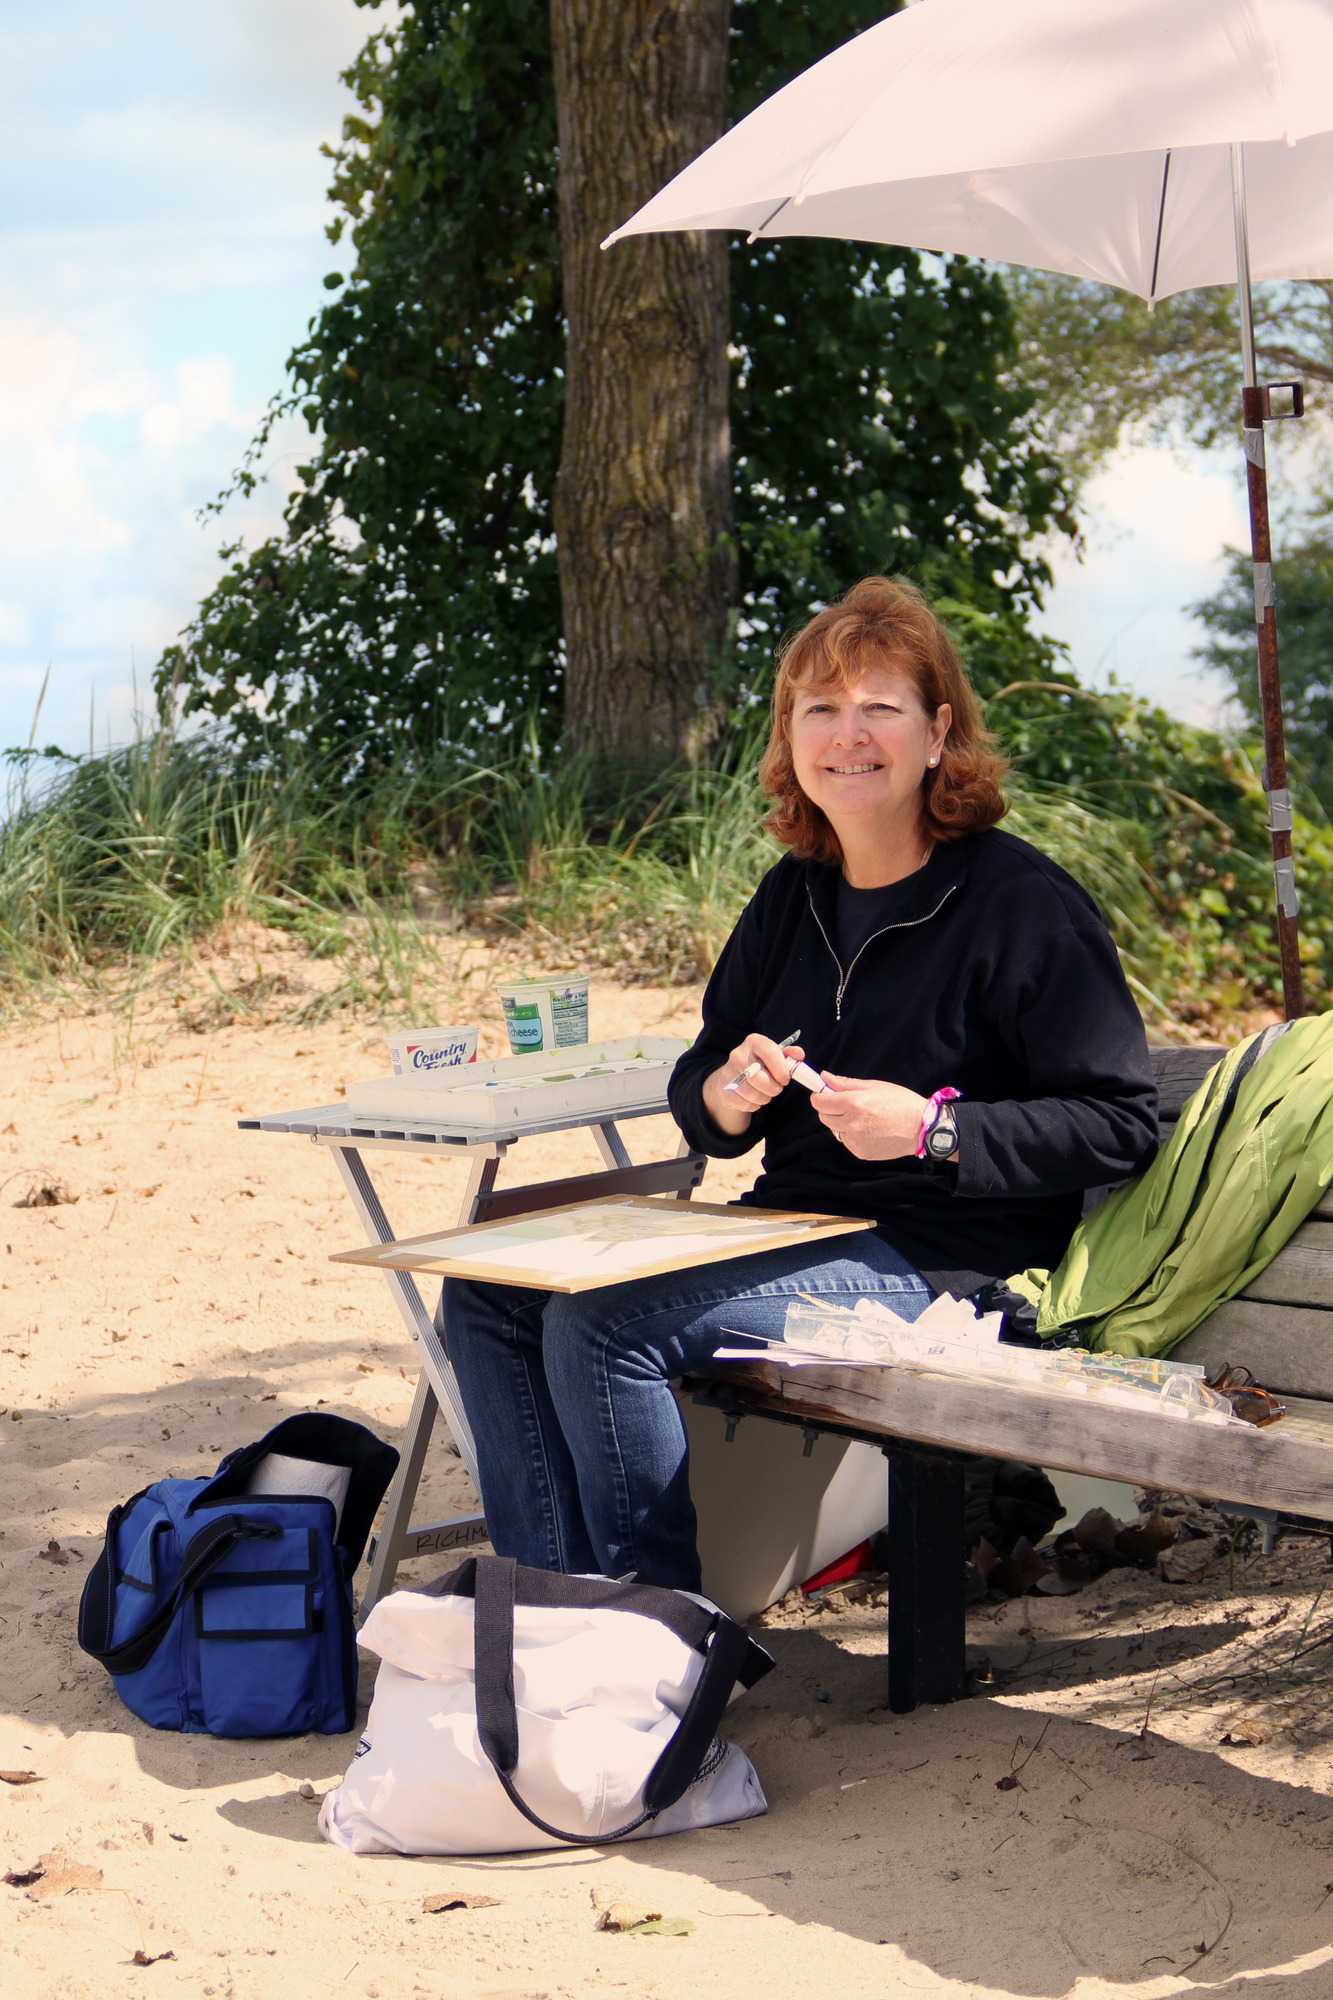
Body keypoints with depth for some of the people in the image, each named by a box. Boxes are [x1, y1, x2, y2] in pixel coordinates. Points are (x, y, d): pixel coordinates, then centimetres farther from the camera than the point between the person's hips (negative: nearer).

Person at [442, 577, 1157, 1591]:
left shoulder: (1022, 901, -11)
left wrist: (936, 1130, -22)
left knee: (600, 1325, -26)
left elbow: (1120, 1124, -14)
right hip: (791, 1230, 9)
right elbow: (702, 1080, 19)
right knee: (488, 1293, -2)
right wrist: (722, 1096, -6)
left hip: (940, 1263, -8)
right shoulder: (793, 897, 11)